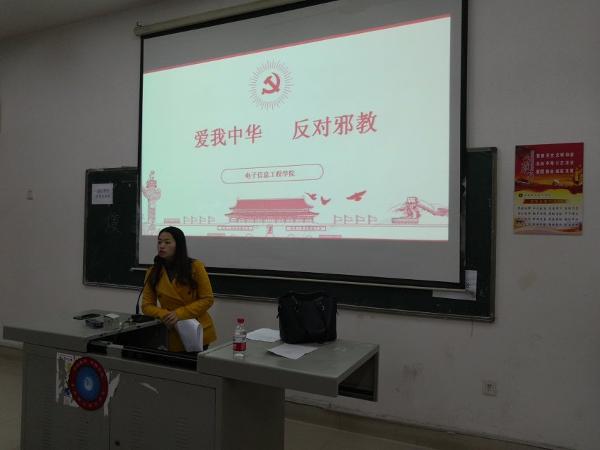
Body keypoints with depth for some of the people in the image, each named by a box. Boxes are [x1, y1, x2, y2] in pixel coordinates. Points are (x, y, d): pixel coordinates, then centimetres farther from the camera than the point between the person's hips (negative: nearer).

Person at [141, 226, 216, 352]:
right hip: (173, 335, 1)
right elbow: (147, 306, 1)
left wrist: (179, 314, -18)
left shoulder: (195, 267, -8)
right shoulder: (152, 272, -1)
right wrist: (164, 315, -19)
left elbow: (207, 299, -8)